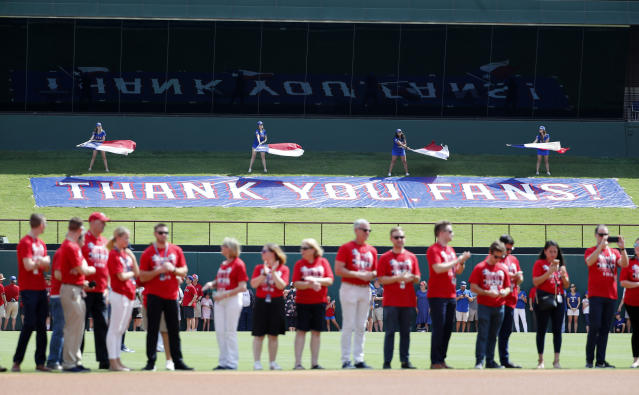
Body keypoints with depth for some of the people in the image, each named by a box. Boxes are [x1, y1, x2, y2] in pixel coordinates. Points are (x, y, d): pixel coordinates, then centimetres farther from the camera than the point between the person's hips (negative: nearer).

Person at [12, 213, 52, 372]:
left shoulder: (41, 244, 17)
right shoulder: (26, 243, -9)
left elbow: (47, 266, 15)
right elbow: (28, 265, -18)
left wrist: (39, 261, -6)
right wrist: (40, 262, 0)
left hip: (41, 289, 8)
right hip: (28, 289, -8)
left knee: (42, 326, 6)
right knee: (29, 325, -11)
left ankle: (40, 362, 8)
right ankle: (17, 362, -6)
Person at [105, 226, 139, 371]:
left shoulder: (126, 253, 15)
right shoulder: (114, 255, -10)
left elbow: (137, 272, 10)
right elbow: (121, 276, -17)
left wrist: (132, 257, 1)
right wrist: (132, 273, 1)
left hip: (129, 295, 9)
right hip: (119, 295, -9)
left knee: (120, 330, 12)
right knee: (115, 329, -6)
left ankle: (117, 360, 17)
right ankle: (113, 362, -6)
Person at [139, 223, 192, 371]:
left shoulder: (176, 250, 8)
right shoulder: (148, 253, 0)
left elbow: (184, 271, 10)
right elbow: (142, 277, -3)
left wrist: (173, 269, -10)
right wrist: (158, 271, -17)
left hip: (172, 296, 3)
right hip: (154, 296, -3)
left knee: (174, 331, 5)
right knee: (152, 330, -3)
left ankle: (178, 362, 8)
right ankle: (151, 362, -1)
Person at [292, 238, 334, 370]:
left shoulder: (323, 262, 4)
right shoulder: (299, 264, 2)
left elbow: (329, 280, -3)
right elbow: (296, 283, -7)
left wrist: (315, 280, -17)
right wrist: (310, 285, -23)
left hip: (319, 303, 1)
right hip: (303, 303, -1)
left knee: (316, 332, 5)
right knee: (301, 331, -5)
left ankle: (315, 362, 11)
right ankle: (298, 363, -6)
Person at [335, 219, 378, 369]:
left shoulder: (372, 250, 13)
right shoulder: (346, 248, -5)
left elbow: (375, 271, 21)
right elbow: (338, 270, -12)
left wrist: (371, 275, -3)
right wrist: (359, 275, -18)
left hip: (365, 289, 6)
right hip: (349, 288, -6)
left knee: (361, 327, 8)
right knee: (349, 326, -7)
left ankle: (359, 360, 12)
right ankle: (346, 360, -5)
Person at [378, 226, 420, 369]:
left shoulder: (411, 257, 12)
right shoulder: (385, 257, 2)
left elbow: (417, 278, 13)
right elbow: (382, 279, -4)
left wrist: (411, 277, -10)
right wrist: (398, 278, -18)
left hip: (408, 302, 3)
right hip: (391, 302, -3)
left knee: (406, 332, 6)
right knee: (390, 331, -5)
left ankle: (405, 360, 10)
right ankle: (387, 362, -5)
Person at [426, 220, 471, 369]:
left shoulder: (451, 250, 17)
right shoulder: (434, 250, -8)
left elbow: (457, 271, 22)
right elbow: (438, 268, -22)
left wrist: (462, 262, 2)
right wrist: (457, 260, -17)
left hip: (451, 295, 8)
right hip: (437, 295, -8)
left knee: (448, 329, 9)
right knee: (438, 328, -9)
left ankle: (441, 360, 15)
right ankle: (435, 362, -8)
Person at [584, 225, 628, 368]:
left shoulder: (614, 253, 16)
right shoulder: (591, 251, 6)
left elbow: (624, 264, 0)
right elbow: (589, 261, -16)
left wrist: (622, 248, -13)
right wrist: (601, 246, -21)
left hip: (611, 296, 4)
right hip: (596, 295, -4)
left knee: (605, 329, 4)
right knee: (595, 326, -10)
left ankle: (601, 360, 5)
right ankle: (589, 360, -4)